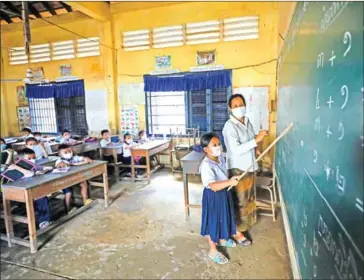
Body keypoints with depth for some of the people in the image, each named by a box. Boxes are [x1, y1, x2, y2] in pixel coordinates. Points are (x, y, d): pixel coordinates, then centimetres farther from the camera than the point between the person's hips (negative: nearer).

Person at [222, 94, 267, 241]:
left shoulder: (247, 122, 5)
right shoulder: (230, 126, -21)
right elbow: (236, 149, -29)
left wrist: (258, 139, -4)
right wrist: (256, 140, -29)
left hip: (249, 165, 8)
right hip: (237, 168, -8)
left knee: (248, 196, 22)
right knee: (239, 200, 5)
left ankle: (245, 222, 43)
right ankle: (237, 230, 22)